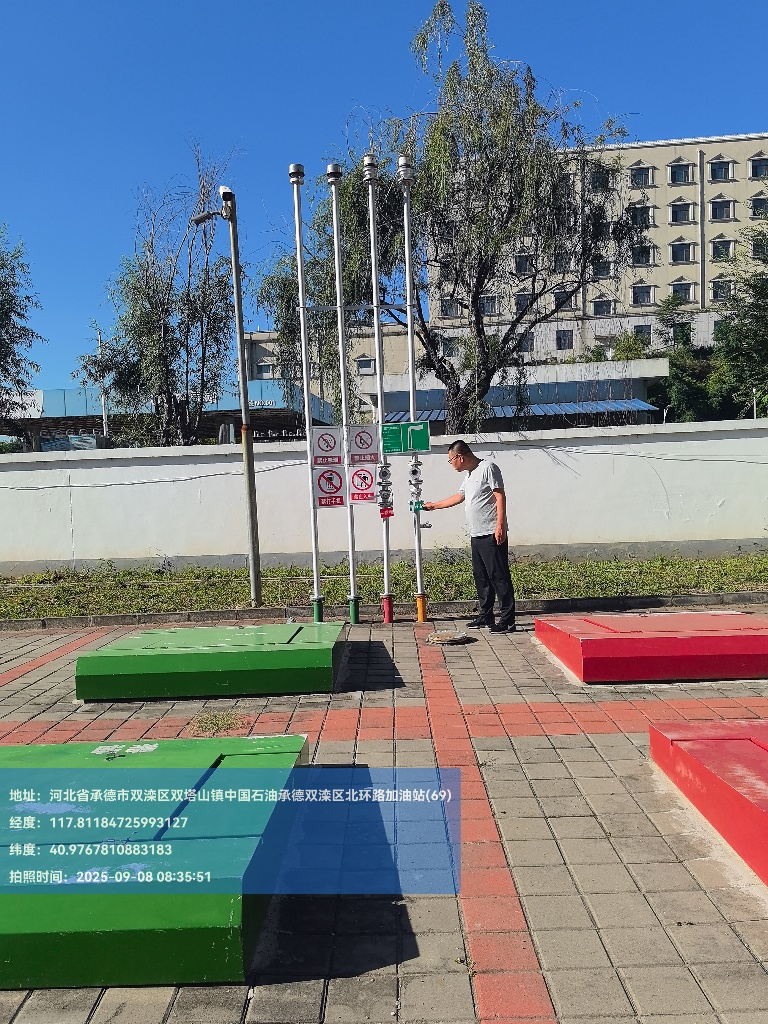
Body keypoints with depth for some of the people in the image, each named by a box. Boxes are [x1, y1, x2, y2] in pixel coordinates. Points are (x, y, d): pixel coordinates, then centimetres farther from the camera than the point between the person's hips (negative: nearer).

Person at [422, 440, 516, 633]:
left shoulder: (488, 468, -8)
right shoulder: (469, 475, 21)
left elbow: (500, 496, -14)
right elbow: (459, 497, 34)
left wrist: (500, 525, -21)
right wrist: (434, 505, 42)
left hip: (492, 534, -10)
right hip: (477, 535, 10)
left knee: (499, 576, -8)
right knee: (481, 577, 12)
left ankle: (507, 621, -6)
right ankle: (485, 616, 21)